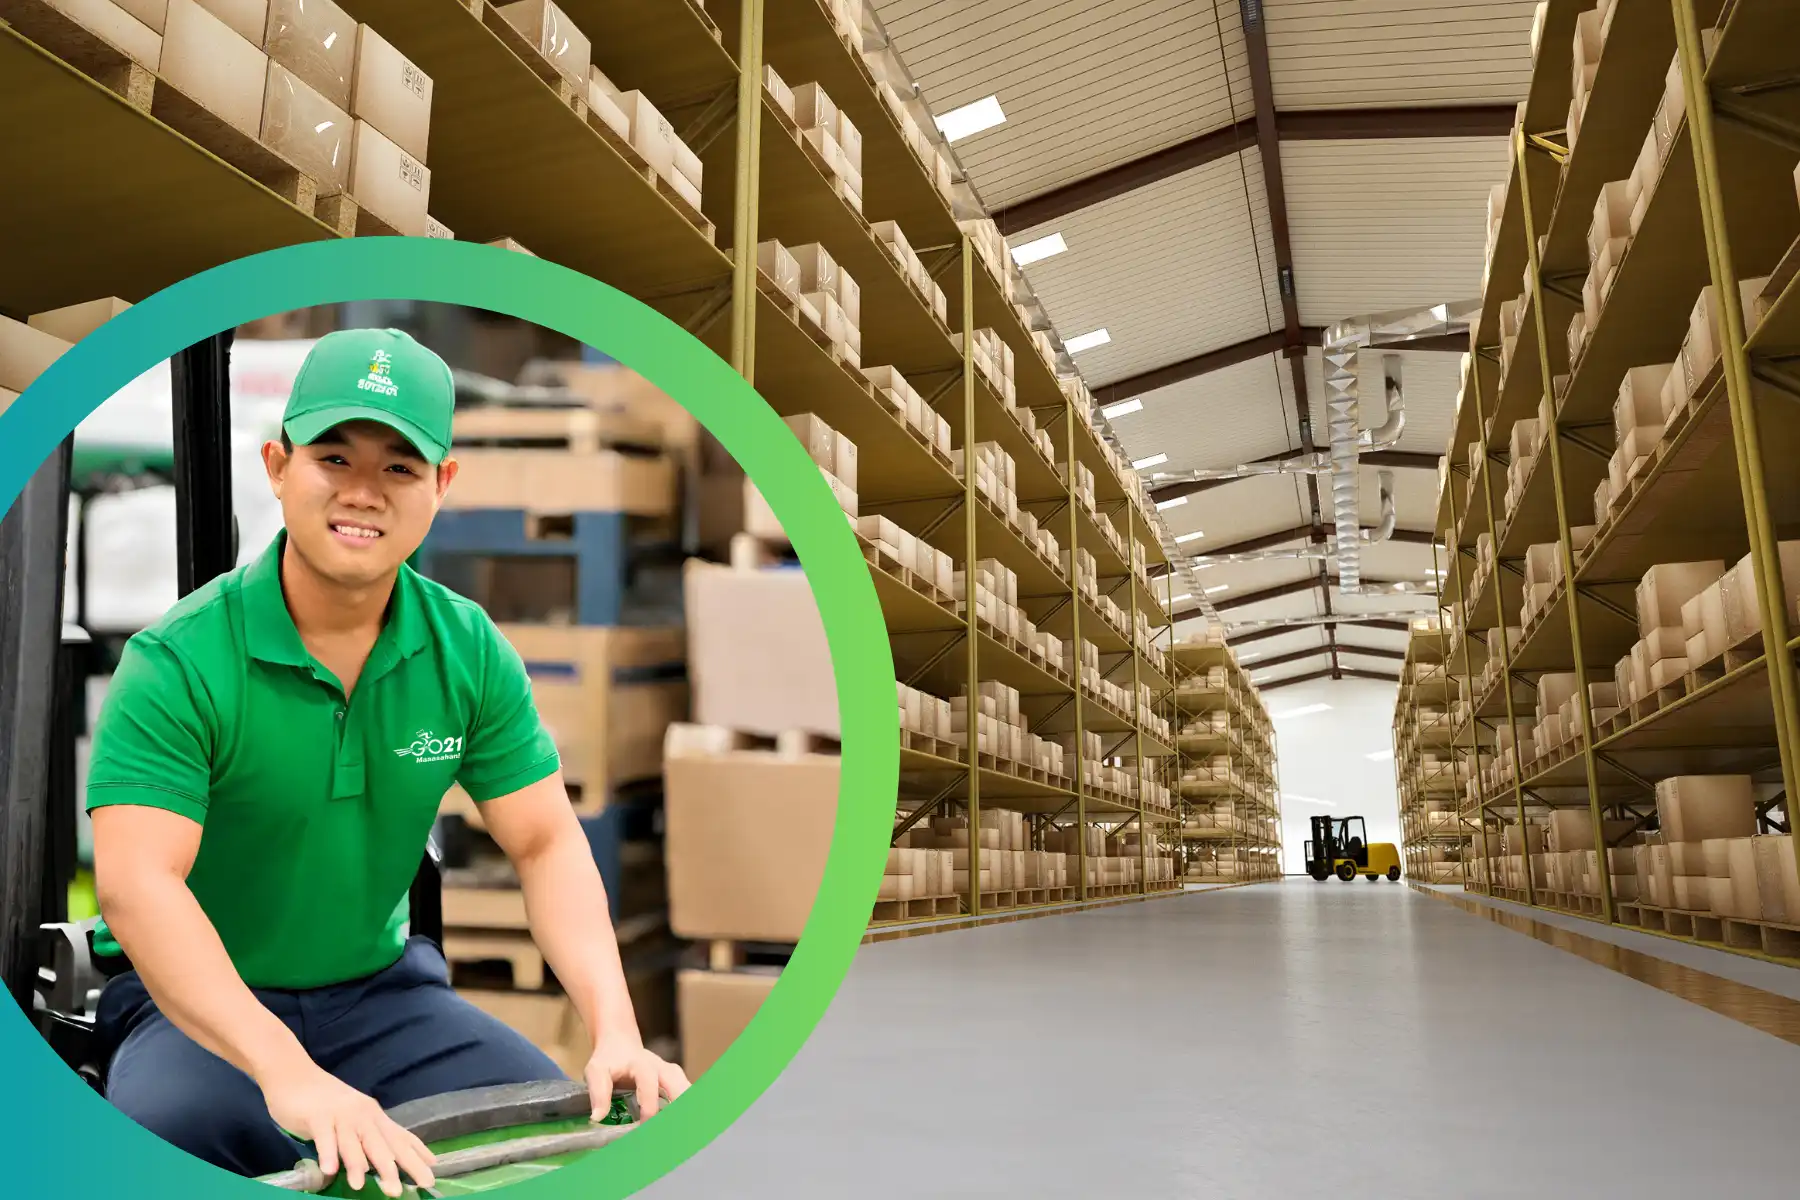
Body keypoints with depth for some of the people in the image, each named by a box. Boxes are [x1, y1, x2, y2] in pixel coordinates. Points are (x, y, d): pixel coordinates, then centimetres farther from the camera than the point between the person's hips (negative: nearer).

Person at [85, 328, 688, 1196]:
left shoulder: (470, 650, -5)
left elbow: (547, 843, -6)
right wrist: (287, 1074, -41)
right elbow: (136, 884, -28)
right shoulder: (176, 664, -18)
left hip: (380, 986, 3)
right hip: (195, 1000, -3)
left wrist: (615, 1033, -20)